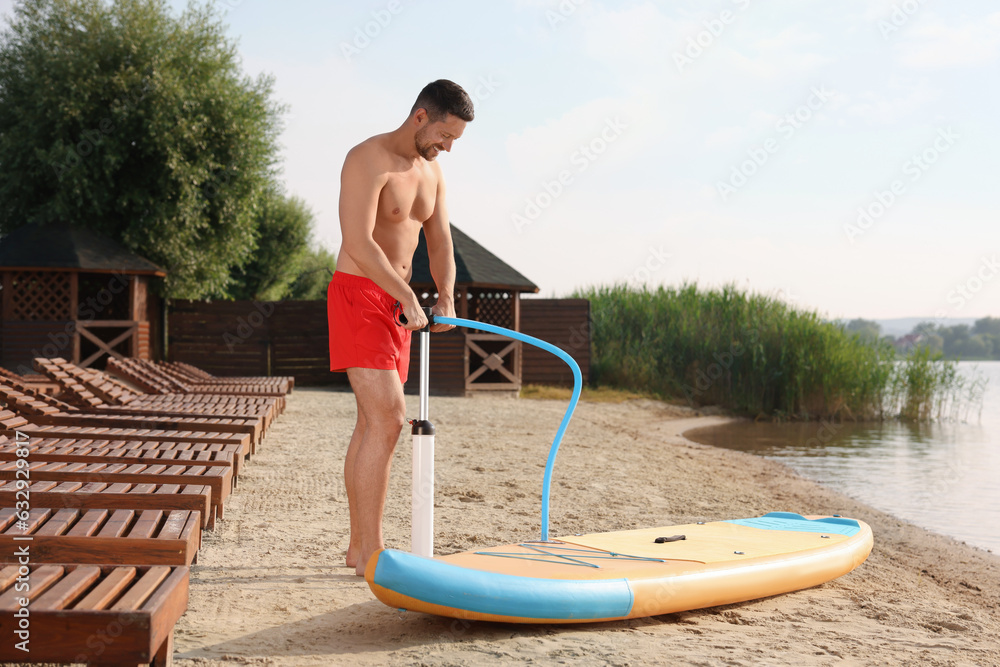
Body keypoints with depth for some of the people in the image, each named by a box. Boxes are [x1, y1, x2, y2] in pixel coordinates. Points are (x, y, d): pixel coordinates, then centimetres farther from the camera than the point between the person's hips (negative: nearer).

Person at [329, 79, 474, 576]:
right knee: (388, 419, -16)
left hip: (395, 303, 9)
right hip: (358, 296, -9)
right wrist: (409, 298, -24)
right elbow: (358, 243, -24)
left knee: (372, 424, 10)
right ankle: (371, 552, -12)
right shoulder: (368, 159, -15)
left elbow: (440, 242, 9)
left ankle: (359, 547, 17)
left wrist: (446, 300, -8)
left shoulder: (431, 171, 12)